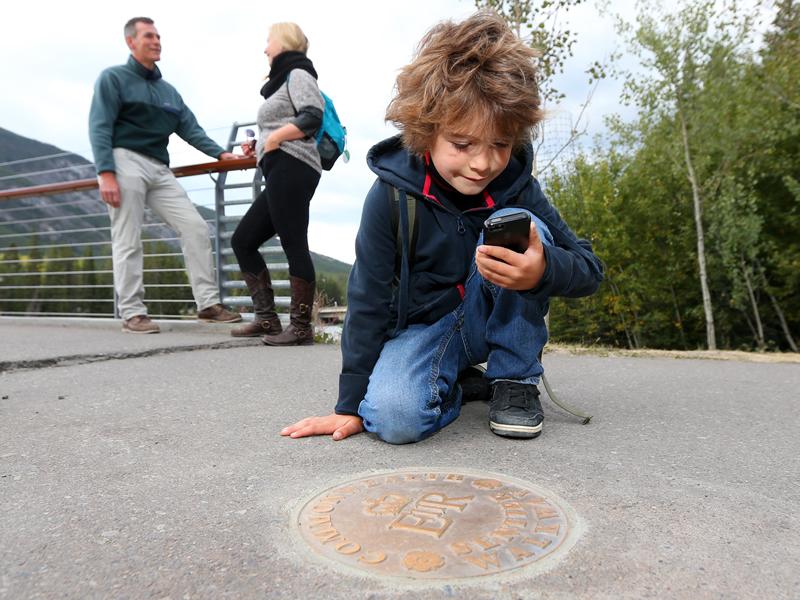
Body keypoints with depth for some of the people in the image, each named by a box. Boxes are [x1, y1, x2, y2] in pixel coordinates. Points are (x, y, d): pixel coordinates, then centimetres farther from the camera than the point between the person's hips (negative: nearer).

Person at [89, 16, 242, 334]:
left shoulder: (168, 90, 22)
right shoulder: (113, 78, 4)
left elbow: (191, 129, 11)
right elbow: (100, 127, -7)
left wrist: (219, 153, -4)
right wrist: (105, 173, -19)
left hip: (159, 170, 6)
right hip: (125, 162, -5)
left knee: (195, 227, -6)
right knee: (128, 241, -6)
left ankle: (208, 303, -4)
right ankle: (132, 313, 0)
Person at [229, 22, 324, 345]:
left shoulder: (297, 74, 3)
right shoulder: (284, 81, 31)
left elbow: (312, 118, -15)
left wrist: (274, 138, -10)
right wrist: (260, 146, 18)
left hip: (291, 170, -10)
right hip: (281, 175, 10)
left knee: (293, 246, -12)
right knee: (242, 240, 8)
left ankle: (301, 328, -7)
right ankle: (267, 319, 8)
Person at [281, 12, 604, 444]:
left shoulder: (515, 186, -13)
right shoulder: (392, 193, -19)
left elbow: (589, 268, -10)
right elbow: (367, 299, -14)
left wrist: (544, 270, -38)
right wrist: (351, 405, -12)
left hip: (492, 316, 3)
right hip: (424, 325, -2)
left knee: (523, 227, -26)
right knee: (394, 418, -32)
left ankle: (514, 379, -9)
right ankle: (452, 382, 5)